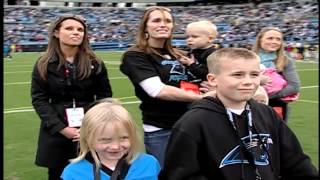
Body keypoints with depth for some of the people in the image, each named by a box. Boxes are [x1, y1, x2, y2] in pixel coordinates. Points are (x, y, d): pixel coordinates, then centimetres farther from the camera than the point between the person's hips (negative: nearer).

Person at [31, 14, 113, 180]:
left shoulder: (95, 63, 1)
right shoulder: (43, 65, -1)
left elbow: (105, 96, 2)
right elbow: (39, 99, -4)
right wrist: (60, 128, -14)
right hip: (56, 133, 0)